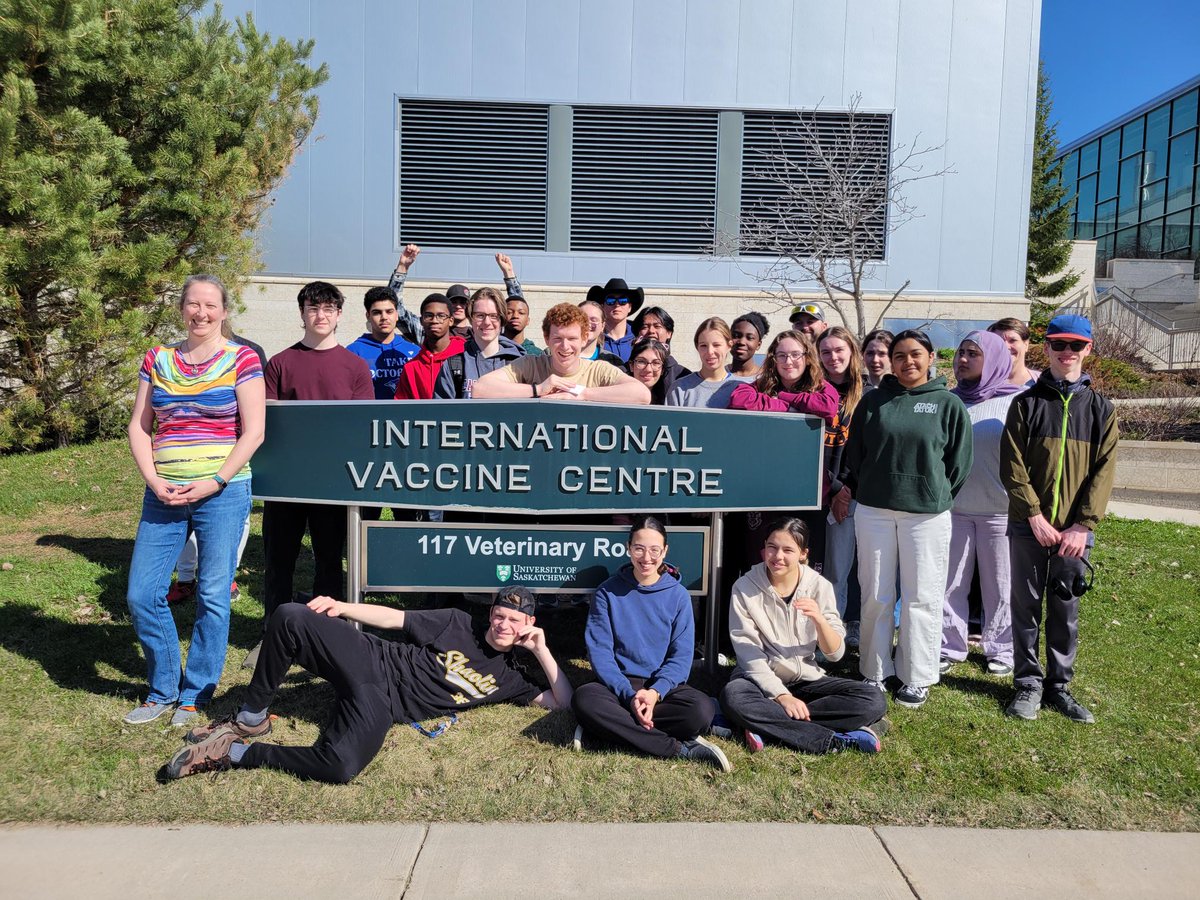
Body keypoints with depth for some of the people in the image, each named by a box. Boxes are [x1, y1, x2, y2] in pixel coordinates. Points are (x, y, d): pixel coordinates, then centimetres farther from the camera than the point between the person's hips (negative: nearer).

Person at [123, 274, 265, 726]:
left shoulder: (242, 359, -2)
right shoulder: (157, 359, 10)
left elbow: (253, 432, -6)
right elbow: (139, 427, 10)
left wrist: (214, 482, -12)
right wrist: (154, 480, -4)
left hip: (222, 493, -4)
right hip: (163, 495, 4)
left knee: (213, 597, 2)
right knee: (141, 595, 5)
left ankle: (195, 694, 19)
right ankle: (163, 689, 25)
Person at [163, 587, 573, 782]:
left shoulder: (509, 678, 9)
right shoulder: (459, 624, 8)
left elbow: (563, 702, 4)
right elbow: (396, 618, 9)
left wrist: (541, 650, -4)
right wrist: (342, 607, -4)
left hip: (383, 709, 0)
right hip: (369, 659, 1)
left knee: (342, 767, -35)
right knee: (290, 617, -23)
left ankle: (236, 753, -12)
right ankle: (251, 719, -2)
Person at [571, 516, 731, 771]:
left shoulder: (678, 595, 2)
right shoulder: (608, 592, 0)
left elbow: (681, 655, -3)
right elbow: (599, 651, -6)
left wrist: (655, 692, -20)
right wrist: (629, 694, -20)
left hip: (664, 686, 0)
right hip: (619, 683, 0)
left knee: (702, 710, -31)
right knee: (584, 698, -35)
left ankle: (610, 726, -21)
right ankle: (680, 748, -28)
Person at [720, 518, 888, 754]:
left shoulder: (819, 586, -2)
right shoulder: (745, 588, -7)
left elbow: (835, 654, -4)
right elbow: (747, 653, -12)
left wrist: (819, 619, -24)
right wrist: (781, 695, -24)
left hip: (806, 680, 3)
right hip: (762, 680, -2)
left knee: (874, 701, -20)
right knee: (733, 697, -36)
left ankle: (769, 725, -25)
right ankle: (839, 740, -31)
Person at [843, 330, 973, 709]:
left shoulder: (949, 404, 2)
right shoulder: (873, 401, 5)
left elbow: (959, 462, 5)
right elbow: (853, 453, 10)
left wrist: (937, 497, 5)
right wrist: (860, 491, 7)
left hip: (927, 514, -1)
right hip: (873, 511, 2)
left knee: (921, 598, 5)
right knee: (875, 597, 8)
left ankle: (916, 678, 18)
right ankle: (874, 673, 21)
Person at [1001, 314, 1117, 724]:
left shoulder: (1101, 409, 6)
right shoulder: (1026, 403, 2)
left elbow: (1103, 472, 0)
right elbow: (1012, 464, -4)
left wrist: (1083, 525, -10)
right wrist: (1036, 516, -12)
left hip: (1075, 531, 1)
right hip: (1029, 526, -1)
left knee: (1065, 611, 9)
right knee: (1026, 608, 6)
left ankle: (1059, 686, 22)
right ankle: (1028, 685, 17)